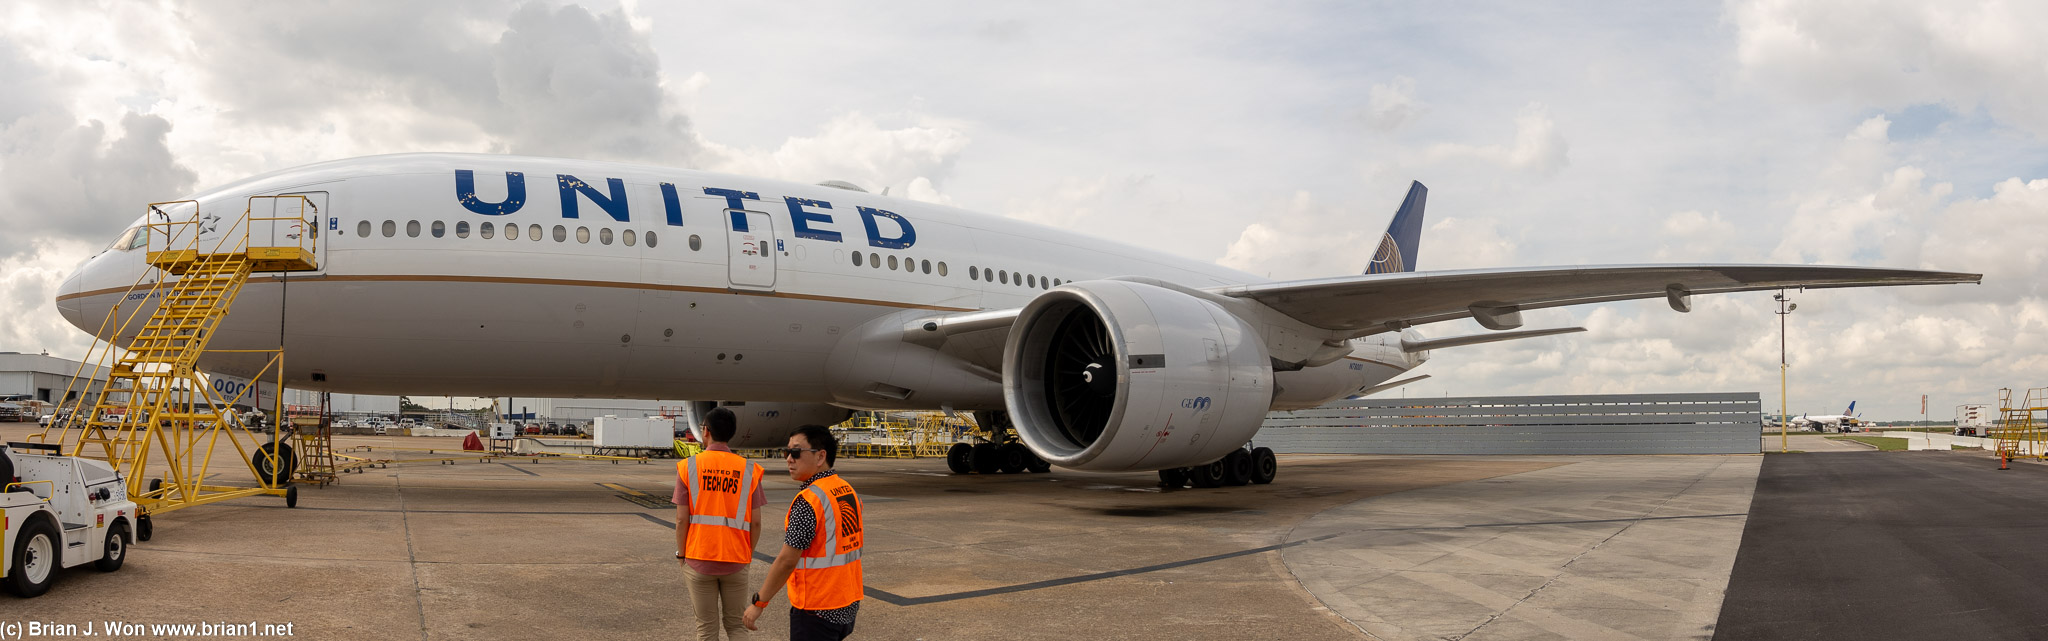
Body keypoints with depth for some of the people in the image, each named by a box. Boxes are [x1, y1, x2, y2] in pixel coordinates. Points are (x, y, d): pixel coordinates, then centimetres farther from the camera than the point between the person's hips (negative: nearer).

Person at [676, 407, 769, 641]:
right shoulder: (748, 470, -1)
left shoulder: (688, 467, -4)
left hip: (699, 559, -1)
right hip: (736, 560, 1)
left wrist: (681, 554, 6)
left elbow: (681, 519, -6)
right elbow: (755, 522, -2)